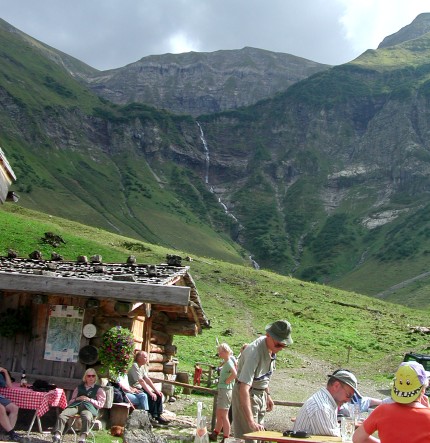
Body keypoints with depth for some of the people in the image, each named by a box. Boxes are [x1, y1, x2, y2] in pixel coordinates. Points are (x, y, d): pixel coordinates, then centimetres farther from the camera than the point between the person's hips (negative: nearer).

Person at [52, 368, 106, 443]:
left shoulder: (99, 389, 19)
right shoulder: (79, 387, 29)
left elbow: (100, 404, 10)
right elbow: (71, 400, 29)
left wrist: (89, 399, -2)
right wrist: (77, 399, 5)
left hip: (89, 407, -3)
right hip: (75, 405, 3)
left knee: (87, 418, -41)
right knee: (62, 415, -28)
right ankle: (57, 436, -36)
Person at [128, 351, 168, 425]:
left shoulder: (143, 366, 11)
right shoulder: (134, 366, -17)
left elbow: (147, 379, 9)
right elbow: (141, 381, -23)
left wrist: (156, 390, -1)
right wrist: (150, 393, -25)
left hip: (140, 388, 9)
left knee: (158, 395, -3)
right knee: (152, 396, -25)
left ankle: (158, 416, -2)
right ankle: (153, 417, -14)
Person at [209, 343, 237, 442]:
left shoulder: (229, 362, -17)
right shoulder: (226, 362, 10)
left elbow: (235, 374, -32)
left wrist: (227, 381, -19)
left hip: (226, 390, -10)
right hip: (222, 390, 10)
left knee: (224, 415, -6)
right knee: (219, 414, 18)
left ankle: (226, 438, -2)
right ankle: (214, 434, 28)